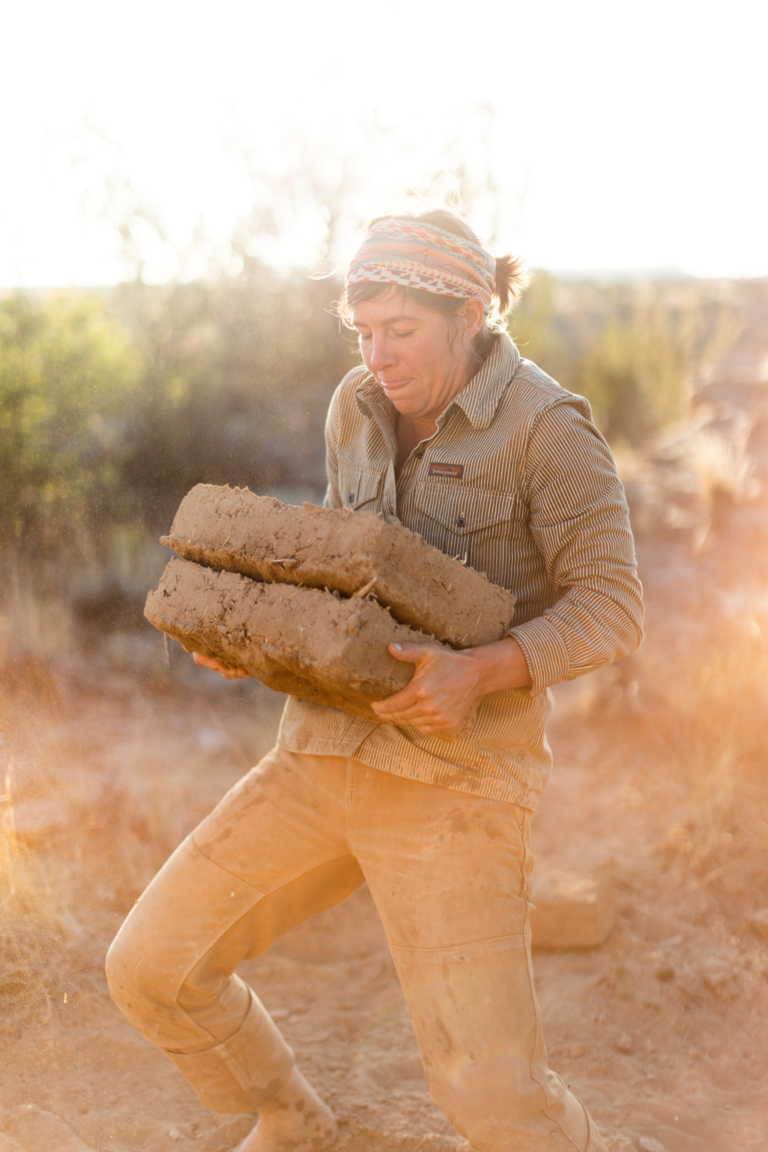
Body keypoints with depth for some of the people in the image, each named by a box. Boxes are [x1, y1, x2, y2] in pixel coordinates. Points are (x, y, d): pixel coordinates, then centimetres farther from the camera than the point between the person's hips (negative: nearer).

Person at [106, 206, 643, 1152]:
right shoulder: (360, 409, 7)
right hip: (327, 758, 6)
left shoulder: (547, 425, -11)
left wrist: (479, 671, -28)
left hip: (457, 781, -6)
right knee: (150, 966, 3)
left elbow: (609, 611, -11)